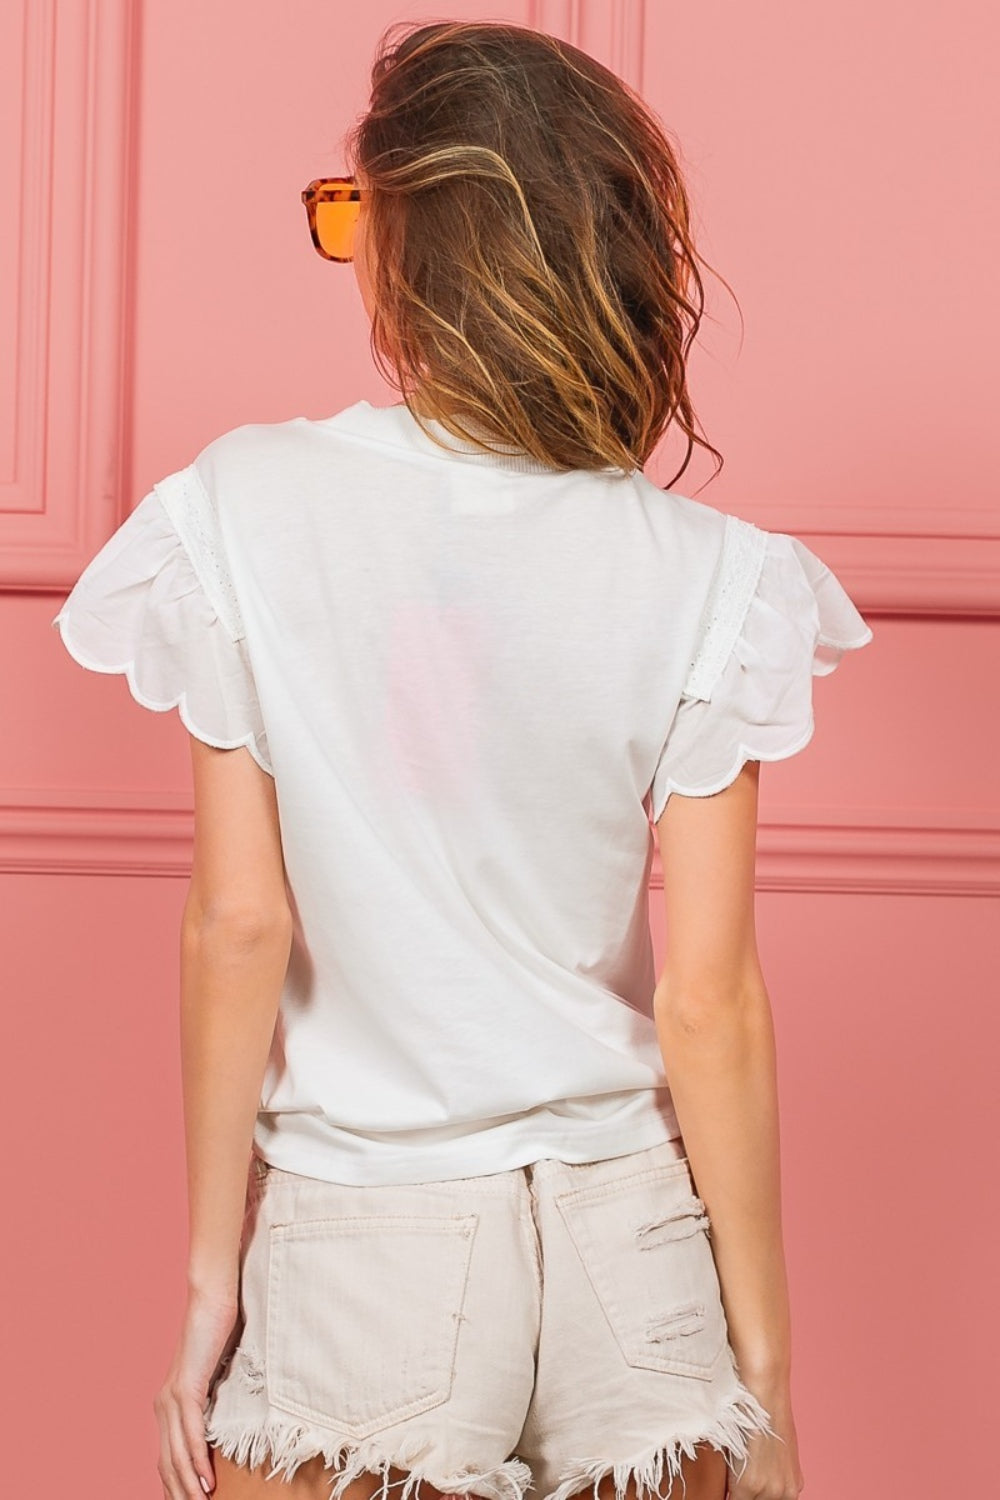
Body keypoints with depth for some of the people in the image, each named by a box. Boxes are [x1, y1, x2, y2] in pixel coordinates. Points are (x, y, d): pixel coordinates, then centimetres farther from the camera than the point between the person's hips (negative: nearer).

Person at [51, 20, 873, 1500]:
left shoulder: (246, 510, -10)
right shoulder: (704, 579, -8)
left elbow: (237, 927, -9)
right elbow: (713, 1003, -9)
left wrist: (211, 1274, 1)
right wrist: (764, 1368, 1)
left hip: (357, 1253, -1)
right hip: (631, 1242, 1)